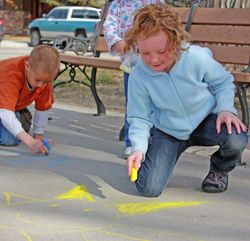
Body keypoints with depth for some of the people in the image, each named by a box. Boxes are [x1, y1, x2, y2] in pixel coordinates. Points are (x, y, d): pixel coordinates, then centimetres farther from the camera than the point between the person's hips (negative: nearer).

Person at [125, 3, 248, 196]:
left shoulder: (198, 58, -24)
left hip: (205, 120, 0)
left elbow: (223, 81, -4)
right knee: (148, 188, -15)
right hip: (167, 131, 1)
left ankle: (220, 170, 4)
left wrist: (225, 109, -20)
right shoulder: (138, 77, -21)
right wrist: (139, 148, -26)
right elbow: (139, 118, -9)